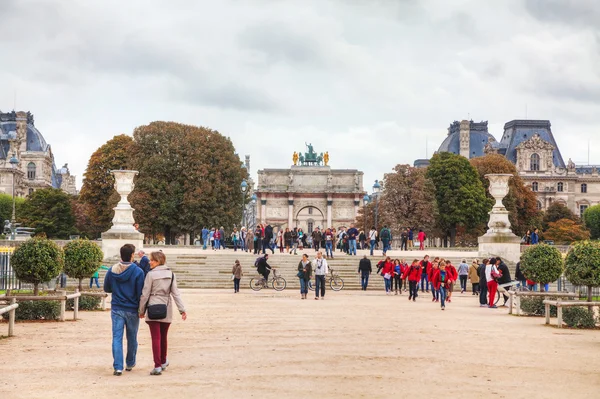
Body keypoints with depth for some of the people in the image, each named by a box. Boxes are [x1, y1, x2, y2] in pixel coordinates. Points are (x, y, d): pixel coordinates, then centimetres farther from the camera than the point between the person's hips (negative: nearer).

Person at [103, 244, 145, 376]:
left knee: (117, 338, 0)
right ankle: (130, 364, 30)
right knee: (132, 338, 15)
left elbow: (107, 289, 9)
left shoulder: (112, 271, -2)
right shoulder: (138, 272, -11)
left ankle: (118, 367, -9)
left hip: (116, 309, 1)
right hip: (132, 310, -1)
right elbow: (140, 293, -10)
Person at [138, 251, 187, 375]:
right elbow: (175, 293, 2)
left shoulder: (151, 274, -8)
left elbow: (145, 294, -5)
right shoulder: (171, 274, 6)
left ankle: (157, 366, -9)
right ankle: (163, 362, 31)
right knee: (163, 337, 17)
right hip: (166, 310, 4)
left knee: (156, 338, -3)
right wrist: (182, 309, 2)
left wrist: (141, 310, 4)